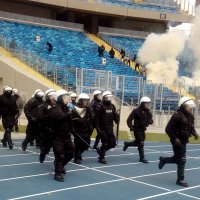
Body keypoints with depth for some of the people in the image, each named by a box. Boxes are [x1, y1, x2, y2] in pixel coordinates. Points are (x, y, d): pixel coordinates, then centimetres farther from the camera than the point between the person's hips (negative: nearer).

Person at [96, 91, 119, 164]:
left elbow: (115, 115, 14)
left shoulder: (112, 106, 8)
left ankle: (100, 151, 29)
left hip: (110, 128, 6)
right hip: (103, 128, -6)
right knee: (105, 143, -3)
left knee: (113, 143, 7)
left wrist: (117, 119, -8)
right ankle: (101, 158, 13)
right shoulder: (100, 106, -11)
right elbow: (96, 118, -12)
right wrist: (98, 127, -15)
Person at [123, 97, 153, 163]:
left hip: (143, 130, 7)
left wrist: (150, 121, -7)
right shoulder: (136, 111, -16)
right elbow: (129, 120, -15)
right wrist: (131, 127, -25)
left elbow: (150, 119, 17)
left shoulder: (148, 112, 5)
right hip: (137, 130, -7)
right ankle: (142, 158, 4)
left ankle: (127, 144, 40)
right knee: (141, 143, -7)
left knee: (138, 143, 16)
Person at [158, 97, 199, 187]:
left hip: (184, 141, 8)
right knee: (181, 160, -2)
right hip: (178, 141, -8)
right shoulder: (177, 115, -19)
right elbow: (168, 129, -18)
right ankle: (180, 180, 12)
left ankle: (163, 160, 42)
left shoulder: (190, 117, 6)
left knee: (178, 158, 17)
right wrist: (175, 138, -22)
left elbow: (191, 127, 19)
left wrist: (194, 133, -2)